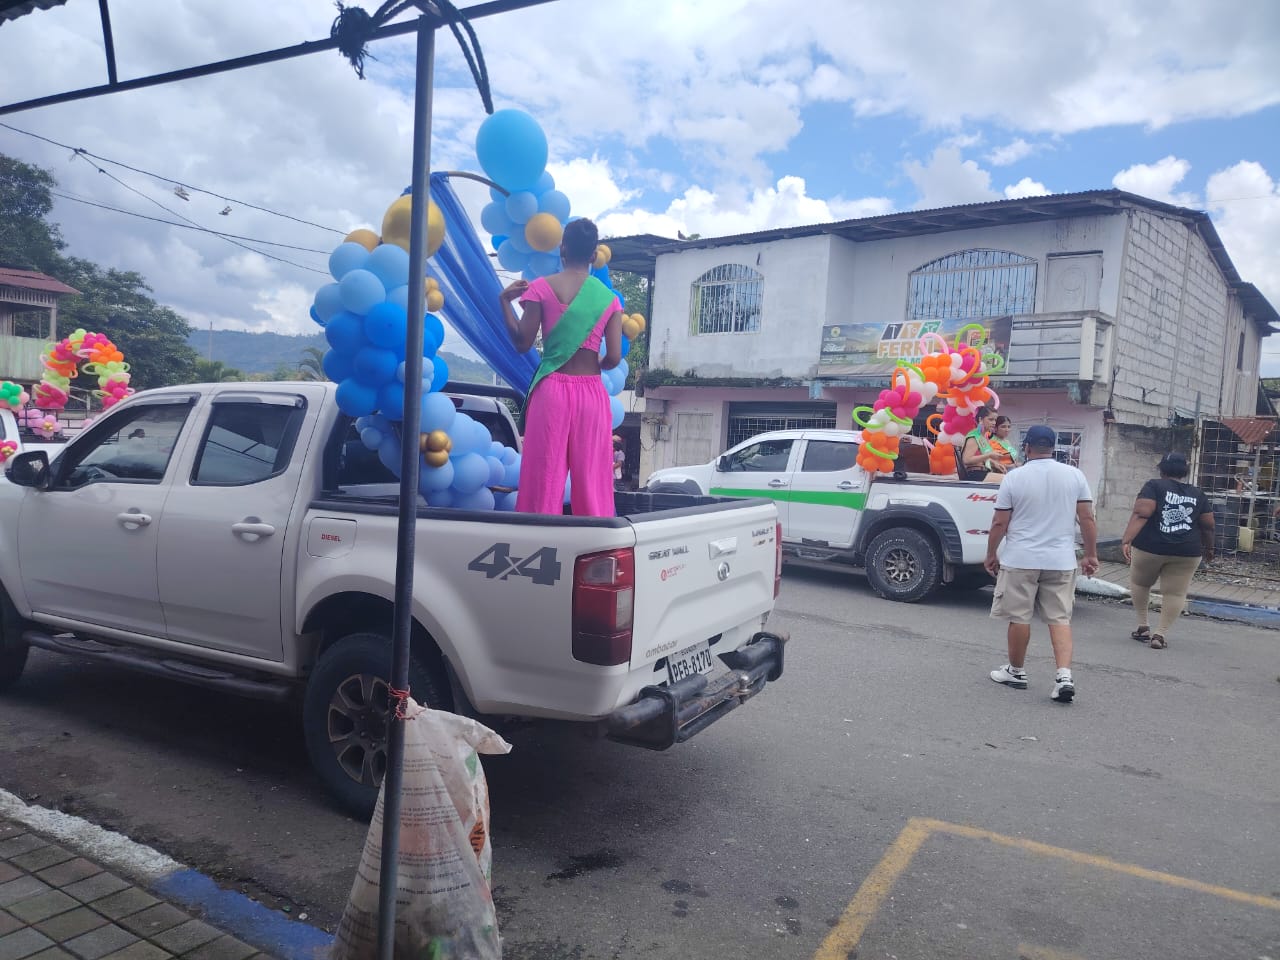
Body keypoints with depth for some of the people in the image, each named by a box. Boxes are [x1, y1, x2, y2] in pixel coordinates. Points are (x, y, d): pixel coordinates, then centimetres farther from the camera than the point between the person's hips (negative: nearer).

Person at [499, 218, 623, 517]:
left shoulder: (541, 287, 0)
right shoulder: (609, 298, 5)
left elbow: (522, 342, -2)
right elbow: (614, 357, -1)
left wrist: (505, 300, 9)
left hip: (553, 389, -1)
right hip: (592, 393, 2)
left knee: (545, 475, 2)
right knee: (591, 478, 7)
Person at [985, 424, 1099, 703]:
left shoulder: (1014, 478, -6)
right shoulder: (1075, 475, 2)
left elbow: (999, 523, -4)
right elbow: (1087, 519, 2)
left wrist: (991, 554, 7)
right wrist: (1091, 555, 10)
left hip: (1020, 559, -3)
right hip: (1061, 561, 3)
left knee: (1019, 617, 8)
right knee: (1060, 619, 7)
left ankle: (1016, 672, 21)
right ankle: (1064, 676, -6)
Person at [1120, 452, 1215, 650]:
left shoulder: (1154, 486, -2)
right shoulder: (1198, 494, 10)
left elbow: (1141, 515, -15)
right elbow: (1208, 526, 13)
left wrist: (1126, 540, -23)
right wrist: (1208, 548, 29)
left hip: (1149, 548, -2)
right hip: (1186, 553, 2)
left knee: (1139, 582, 20)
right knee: (1175, 593, 7)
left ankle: (1143, 626, 21)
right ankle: (1161, 634, 0)